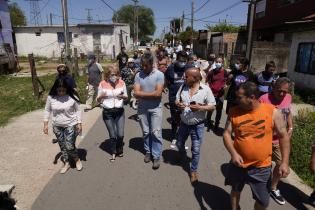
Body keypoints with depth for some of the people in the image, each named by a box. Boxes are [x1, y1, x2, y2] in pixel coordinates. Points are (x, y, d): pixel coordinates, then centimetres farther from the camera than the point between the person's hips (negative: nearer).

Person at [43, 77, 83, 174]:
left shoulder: (72, 96, -16)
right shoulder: (51, 97, -9)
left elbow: (78, 110, -6)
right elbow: (47, 110, 4)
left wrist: (79, 123, -8)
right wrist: (45, 124, 1)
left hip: (70, 125, -3)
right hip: (57, 126, 4)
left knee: (70, 146, -6)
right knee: (62, 146, 14)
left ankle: (77, 160, 23)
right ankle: (66, 163, 33)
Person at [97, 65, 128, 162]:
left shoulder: (121, 83, -3)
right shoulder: (103, 84, -7)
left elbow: (126, 97, 7)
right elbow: (98, 100, 2)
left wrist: (122, 96, -16)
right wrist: (101, 96, -21)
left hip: (119, 111, 1)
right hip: (107, 112, -1)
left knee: (120, 134, 0)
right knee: (112, 135, 5)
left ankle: (119, 150, 32)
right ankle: (114, 153, 31)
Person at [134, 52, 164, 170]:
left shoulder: (159, 74, -9)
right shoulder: (138, 75, -2)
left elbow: (158, 93, -17)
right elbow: (136, 93, -10)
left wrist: (143, 94, -10)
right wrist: (151, 94, -14)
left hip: (156, 108, -3)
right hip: (142, 108, 3)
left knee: (156, 133, 0)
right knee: (146, 132, 15)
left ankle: (156, 156, 13)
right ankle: (148, 151, 33)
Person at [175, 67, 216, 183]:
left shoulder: (205, 89, -14)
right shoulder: (183, 87, -3)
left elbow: (212, 106, -10)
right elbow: (177, 100, 6)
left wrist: (200, 107, -27)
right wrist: (178, 104, -18)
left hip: (197, 125, -4)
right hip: (183, 123, 4)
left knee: (195, 150, 6)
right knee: (179, 144, 22)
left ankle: (193, 170, 29)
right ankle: (182, 156, 56)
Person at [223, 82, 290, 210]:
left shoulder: (272, 112, -13)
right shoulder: (234, 112, -9)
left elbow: (284, 136, -6)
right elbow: (227, 134, -6)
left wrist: (284, 162, -10)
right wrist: (233, 153, -21)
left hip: (261, 167, -1)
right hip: (238, 163, 2)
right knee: (235, 190, 24)